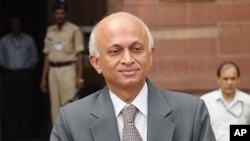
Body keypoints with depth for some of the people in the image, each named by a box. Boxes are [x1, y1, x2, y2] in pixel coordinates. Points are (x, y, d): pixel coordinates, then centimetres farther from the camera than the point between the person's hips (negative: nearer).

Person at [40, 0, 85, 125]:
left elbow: (79, 55, -6)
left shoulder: (74, 30, -3)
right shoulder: (50, 31, 13)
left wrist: (79, 77, -13)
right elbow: (47, 56, 16)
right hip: (53, 71, 6)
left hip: (68, 70, -6)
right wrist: (43, 78, 13)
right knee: (55, 107, 7)